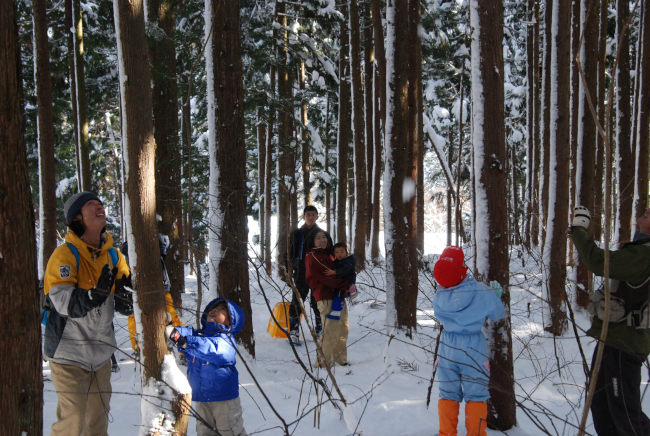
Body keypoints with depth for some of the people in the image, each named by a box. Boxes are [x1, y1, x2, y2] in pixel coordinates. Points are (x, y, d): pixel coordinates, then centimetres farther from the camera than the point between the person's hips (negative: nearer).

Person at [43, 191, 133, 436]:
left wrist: (125, 298, -17)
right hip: (69, 354, -6)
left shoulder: (114, 256, 3)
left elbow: (127, 307, 5)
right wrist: (97, 293, -39)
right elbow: (66, 304, -24)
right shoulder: (65, 255, -13)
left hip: (100, 354, 6)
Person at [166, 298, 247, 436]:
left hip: (224, 398, -5)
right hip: (200, 398, 6)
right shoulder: (197, 335, 9)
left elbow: (213, 349, -30)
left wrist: (186, 343, -43)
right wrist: (173, 331, -34)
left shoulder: (226, 340, -10)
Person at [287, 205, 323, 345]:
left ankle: (319, 329, 18)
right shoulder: (296, 234, 9)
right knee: (297, 302, -5)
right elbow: (291, 254, 11)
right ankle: (294, 331, -1)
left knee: (317, 303, 5)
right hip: (301, 273, 0)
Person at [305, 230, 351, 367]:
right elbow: (327, 277, -14)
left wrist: (349, 285, 3)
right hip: (326, 298, -9)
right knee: (331, 332, -12)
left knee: (343, 329, 12)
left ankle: (340, 359, 24)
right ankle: (324, 362, -2)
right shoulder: (312, 257, -6)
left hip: (338, 296, 9)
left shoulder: (329, 255, 22)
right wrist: (347, 285, -13)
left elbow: (339, 272, 24)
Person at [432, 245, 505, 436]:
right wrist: (496, 295, 17)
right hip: (473, 348, -3)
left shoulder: (439, 297, -10)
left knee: (448, 394, 14)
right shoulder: (481, 293, -18)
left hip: (448, 347, 3)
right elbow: (498, 314, -2)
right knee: (476, 396, 9)